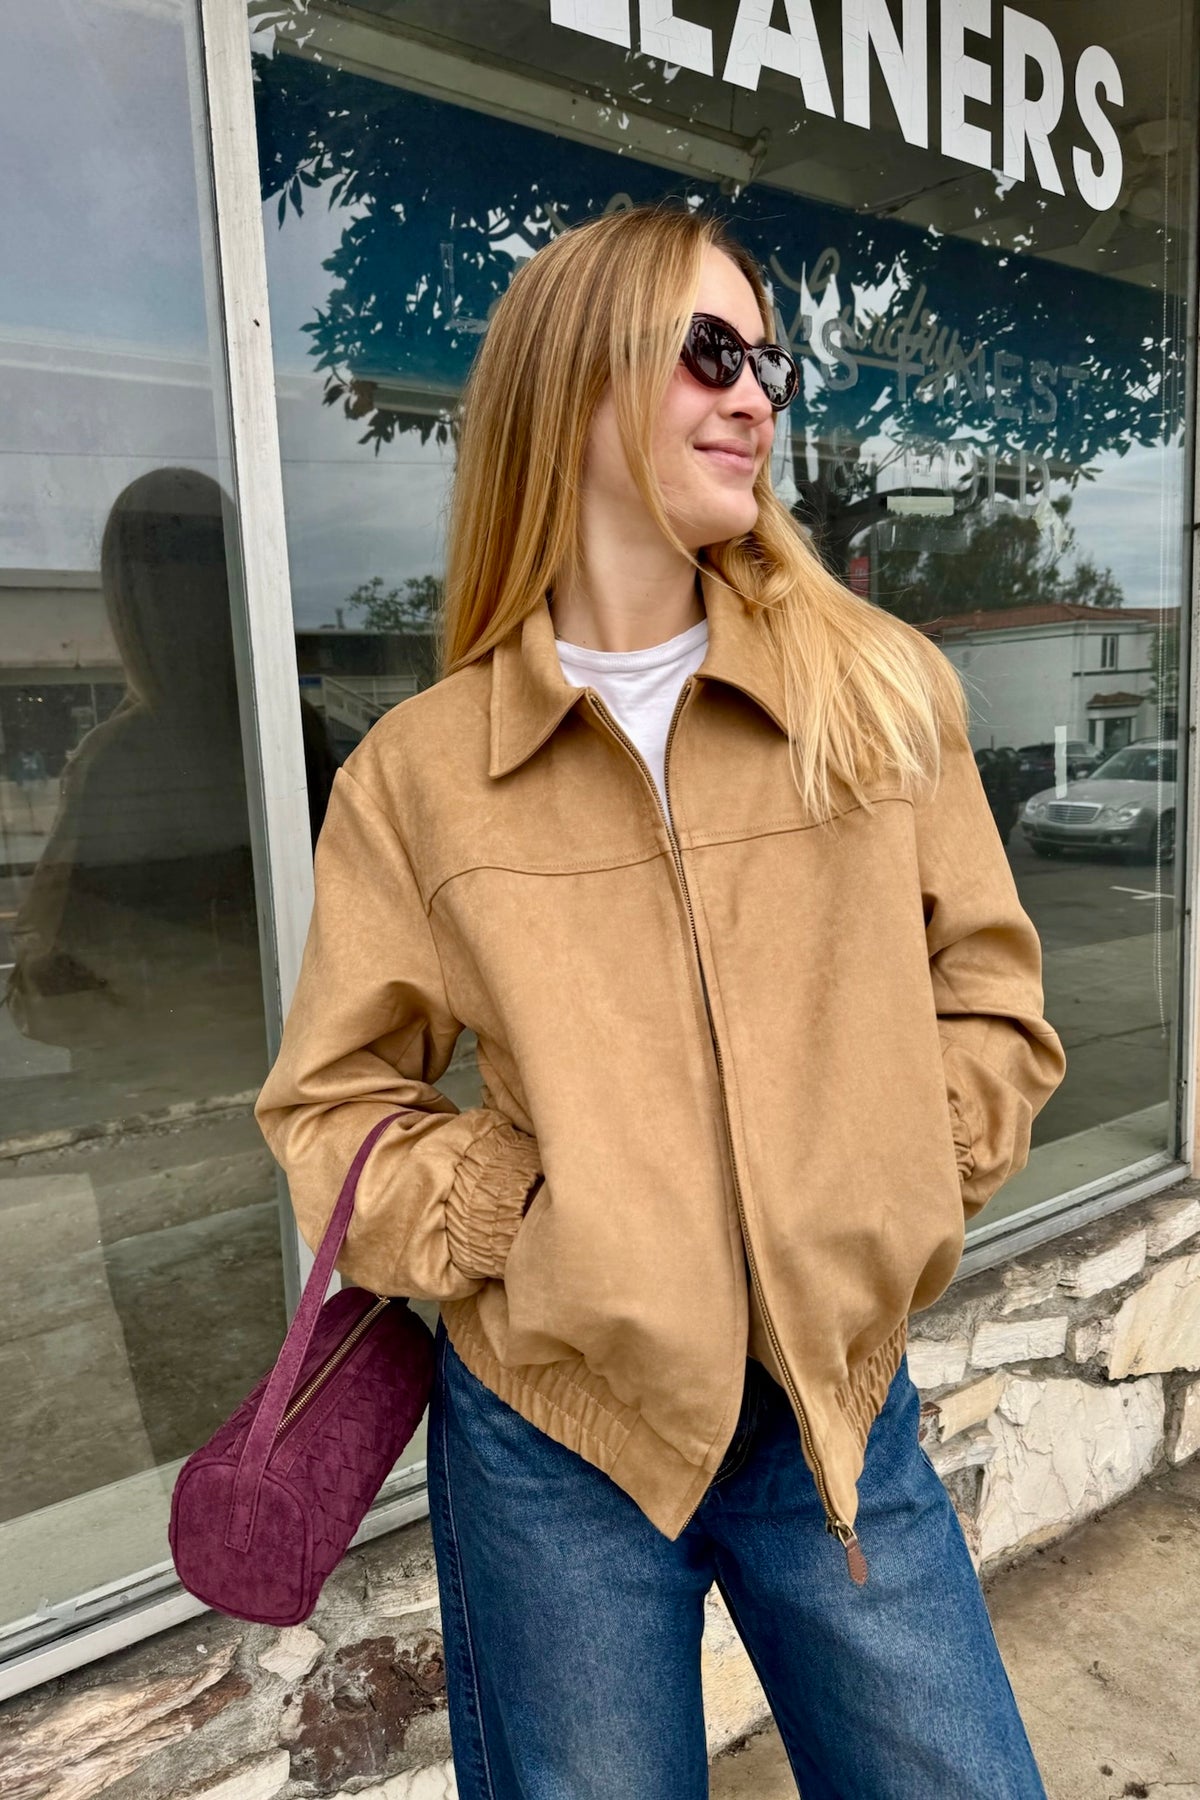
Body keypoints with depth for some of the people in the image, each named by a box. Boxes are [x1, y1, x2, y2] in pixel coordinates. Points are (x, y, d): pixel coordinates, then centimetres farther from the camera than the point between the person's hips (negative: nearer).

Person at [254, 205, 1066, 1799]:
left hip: (840, 1406, 2)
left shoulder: (883, 689, -1)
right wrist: (524, 1219, -13)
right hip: (552, 1430, -1)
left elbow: (992, 1005, 3)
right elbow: (333, 1100, -1)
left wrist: (874, 1201, -8)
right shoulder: (417, 768, -6)